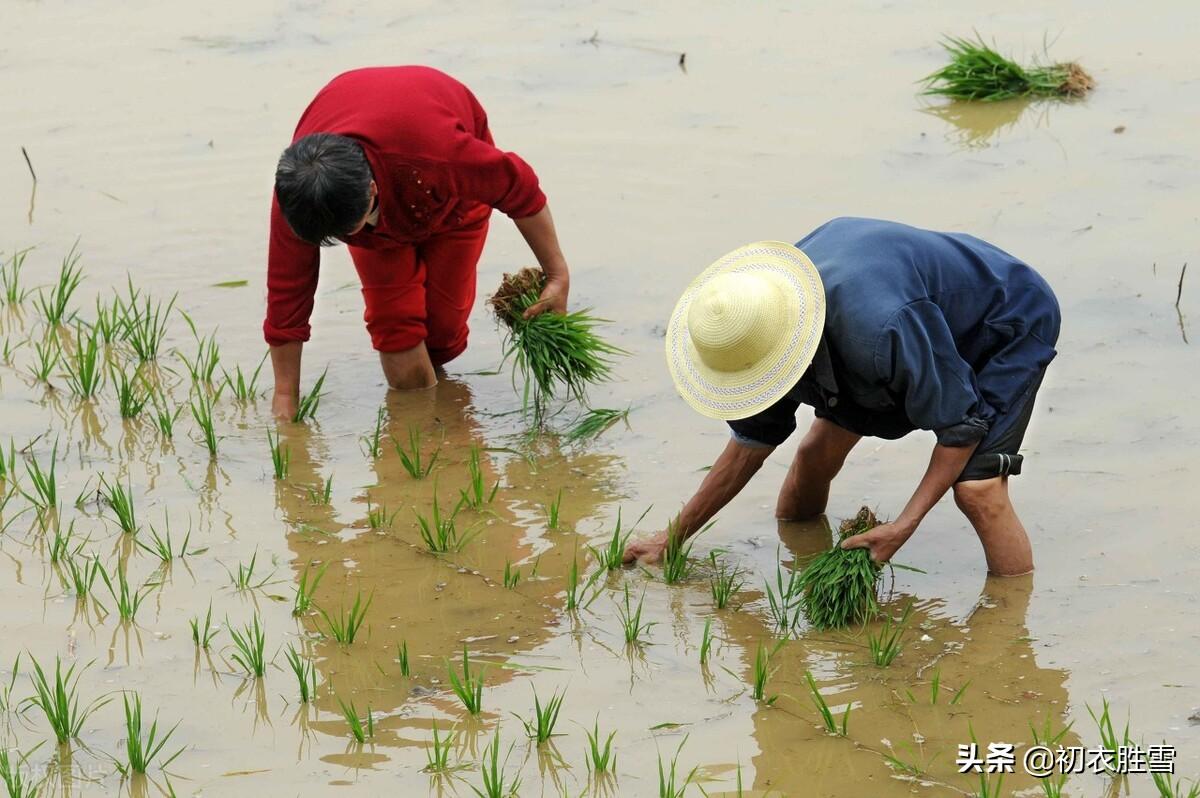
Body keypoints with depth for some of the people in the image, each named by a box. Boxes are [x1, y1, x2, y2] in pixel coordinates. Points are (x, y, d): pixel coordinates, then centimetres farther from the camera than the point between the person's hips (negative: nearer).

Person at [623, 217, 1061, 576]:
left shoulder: (881, 329, -46)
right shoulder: (759, 331, -20)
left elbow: (961, 424, -31)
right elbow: (752, 443, -1)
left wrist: (905, 525, -35)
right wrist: (674, 536, 3)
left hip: (1009, 325, -7)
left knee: (976, 488, -24)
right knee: (817, 452, 6)